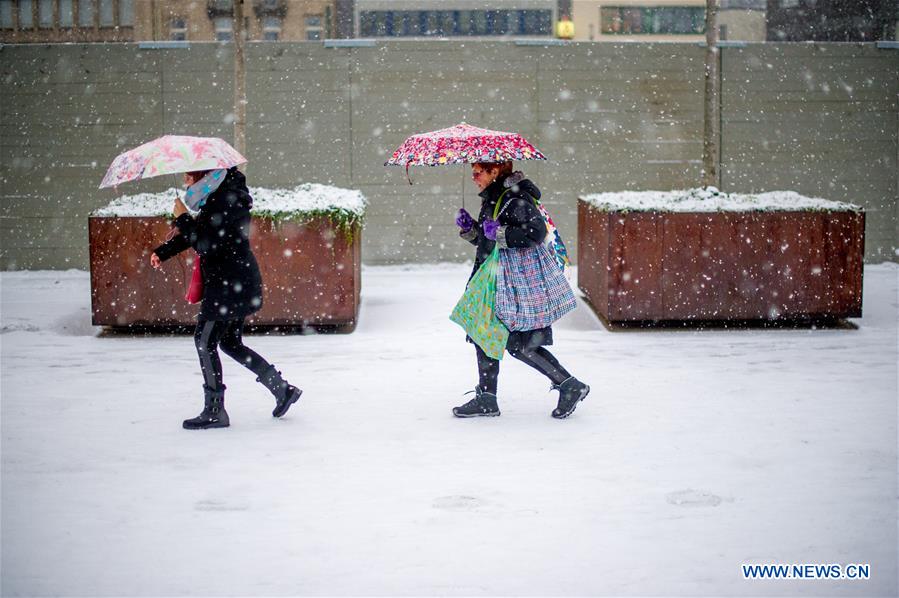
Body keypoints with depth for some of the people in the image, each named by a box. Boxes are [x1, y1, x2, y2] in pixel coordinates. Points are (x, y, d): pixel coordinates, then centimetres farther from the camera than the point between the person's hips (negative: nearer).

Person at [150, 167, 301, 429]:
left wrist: (182, 218, -14)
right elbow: (198, 231, 22)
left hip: (229, 285, -10)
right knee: (231, 343, 16)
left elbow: (206, 243, -24)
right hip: (236, 282, 10)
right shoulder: (218, 196, 14)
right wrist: (162, 251, 15)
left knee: (205, 341, -4)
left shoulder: (225, 199, -18)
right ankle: (283, 389, 19)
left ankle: (214, 412, 2)